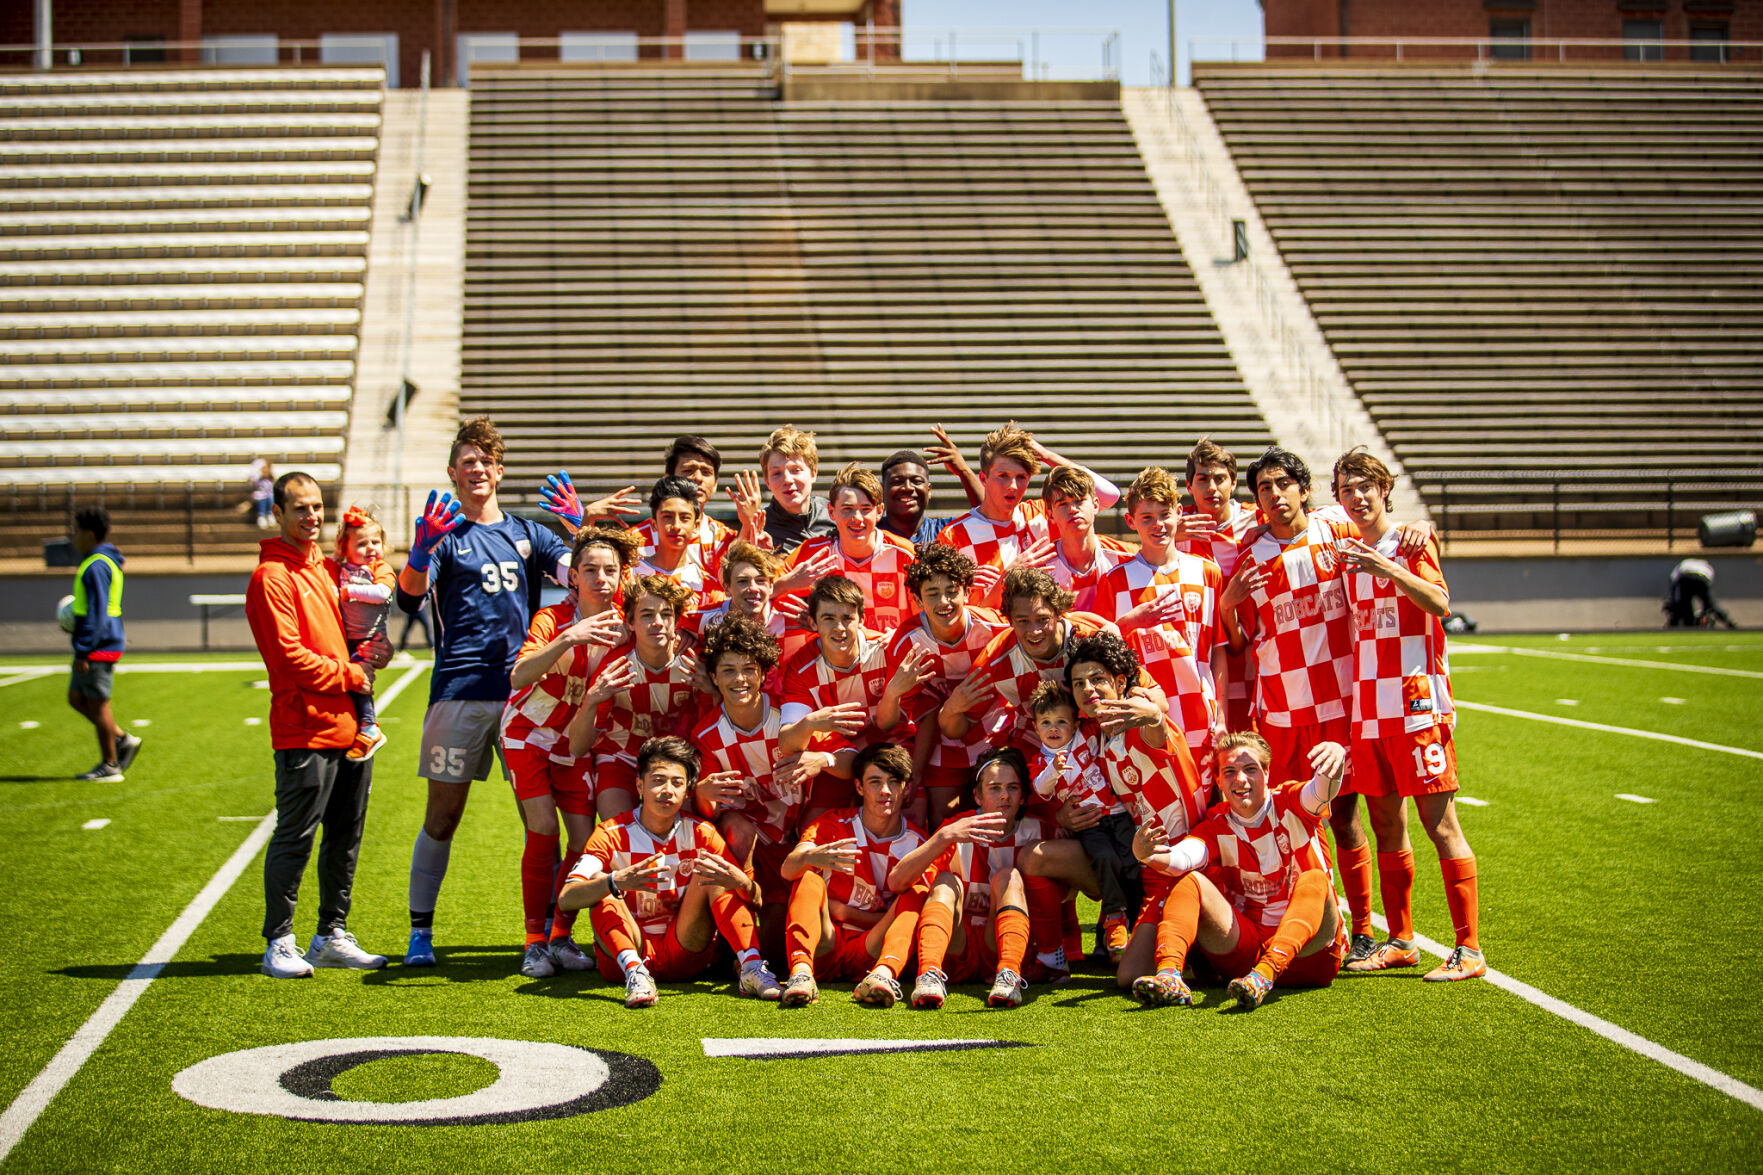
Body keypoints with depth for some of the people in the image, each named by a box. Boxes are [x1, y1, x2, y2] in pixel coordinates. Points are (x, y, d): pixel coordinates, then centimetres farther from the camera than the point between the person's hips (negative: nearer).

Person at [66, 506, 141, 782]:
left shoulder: (96, 567, -18)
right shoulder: (109, 562, 14)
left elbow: (96, 613, -22)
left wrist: (82, 651, -21)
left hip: (98, 646, -10)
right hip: (109, 643, 10)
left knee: (98, 704, -2)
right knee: (76, 698, 16)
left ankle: (109, 766, 6)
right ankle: (123, 740, 16)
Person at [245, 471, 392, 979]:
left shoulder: (324, 568, 18)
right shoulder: (271, 577, -8)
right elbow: (290, 656, -15)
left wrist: (368, 656, 4)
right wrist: (352, 675, -10)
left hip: (349, 727, 8)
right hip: (305, 731, -8)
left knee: (345, 837, 12)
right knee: (294, 838, -4)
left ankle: (332, 936, 21)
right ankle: (279, 943, 4)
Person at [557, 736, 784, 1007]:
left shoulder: (700, 833, -2)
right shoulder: (612, 835, -8)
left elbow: (755, 900, -7)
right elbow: (566, 899, -23)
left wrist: (741, 882, -33)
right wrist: (616, 882, -43)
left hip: (685, 955, 1)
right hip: (626, 951, -1)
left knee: (710, 870, -15)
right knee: (601, 882, -22)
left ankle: (751, 968, -30)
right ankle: (634, 973, -41)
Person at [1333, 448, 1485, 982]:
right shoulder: (1346, 552, 15)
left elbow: (1440, 604, -19)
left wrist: (1388, 569, -30)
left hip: (1417, 705, -6)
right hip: (1367, 710, 6)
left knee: (1440, 823, -7)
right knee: (1386, 825, 10)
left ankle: (1469, 951, -5)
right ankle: (1400, 941, 19)